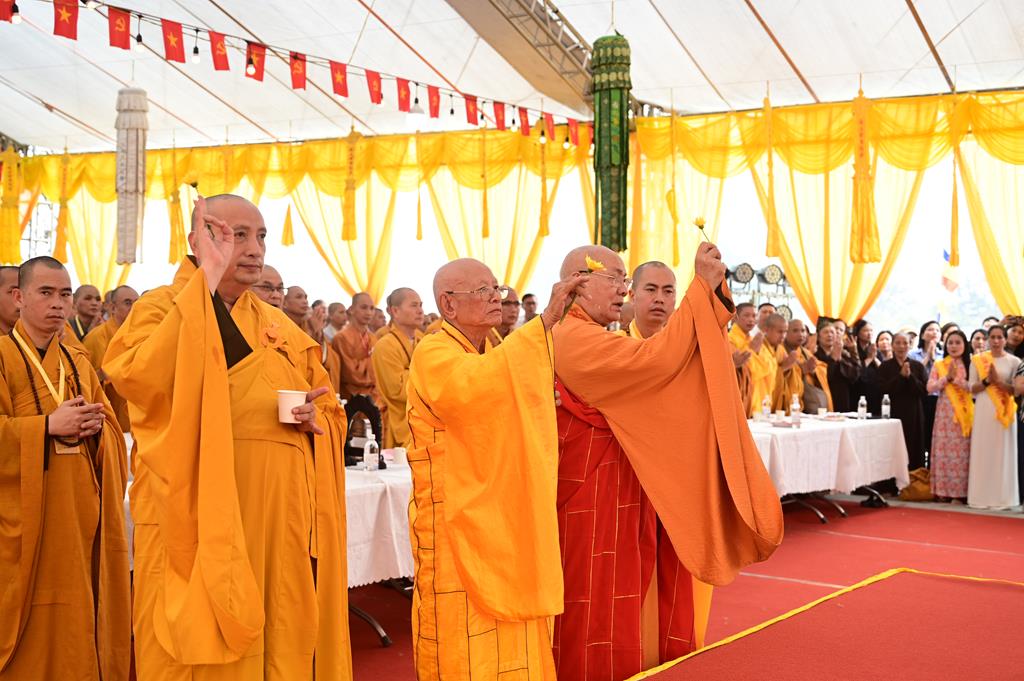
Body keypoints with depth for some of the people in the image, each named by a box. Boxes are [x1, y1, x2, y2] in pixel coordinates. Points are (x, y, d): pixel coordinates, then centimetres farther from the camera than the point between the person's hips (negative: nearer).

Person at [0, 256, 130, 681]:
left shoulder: (79, 364, 16)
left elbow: (113, 432, 14)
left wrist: (95, 427, -7)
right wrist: (48, 426, -19)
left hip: (79, 516, 5)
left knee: (75, 617, 5)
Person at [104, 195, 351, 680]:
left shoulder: (280, 327, 16)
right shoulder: (161, 308, -1)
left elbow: (330, 410, 21)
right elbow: (139, 380, -23)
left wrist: (315, 416, -4)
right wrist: (206, 280, -19)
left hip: (278, 514, 5)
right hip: (198, 513, -5)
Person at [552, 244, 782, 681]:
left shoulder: (594, 339, 16)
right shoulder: (574, 338, -17)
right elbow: (656, 359, -28)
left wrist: (713, 290, -1)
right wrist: (703, 286, -23)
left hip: (620, 493, 10)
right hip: (596, 499, -10)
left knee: (622, 609, 15)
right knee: (602, 609, -1)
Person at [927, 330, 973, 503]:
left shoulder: (970, 365, 4)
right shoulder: (938, 365, 8)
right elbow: (930, 388, -1)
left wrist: (957, 379, -16)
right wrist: (947, 378, -12)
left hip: (964, 412, -1)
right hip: (945, 412, 1)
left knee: (963, 451, -1)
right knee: (944, 450, 0)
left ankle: (963, 491, 3)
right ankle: (944, 490, 2)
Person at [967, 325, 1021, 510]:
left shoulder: (1014, 362, 2)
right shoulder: (978, 360, 6)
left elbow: (1016, 390, -2)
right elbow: (972, 389, 4)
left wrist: (998, 381, -15)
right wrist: (987, 380, -13)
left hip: (1004, 412, -1)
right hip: (983, 411, 1)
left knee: (1002, 453, 1)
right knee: (982, 453, 1)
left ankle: (1002, 496, 7)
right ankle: (981, 496, 6)